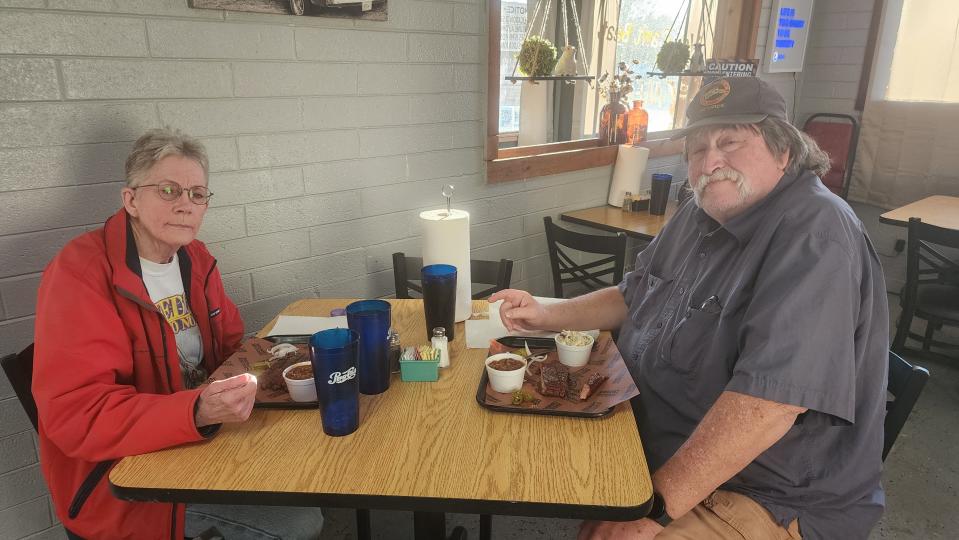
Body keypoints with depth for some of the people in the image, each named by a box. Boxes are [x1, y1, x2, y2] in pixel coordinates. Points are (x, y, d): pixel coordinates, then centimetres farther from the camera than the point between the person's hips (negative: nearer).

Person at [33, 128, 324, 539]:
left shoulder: (195, 256, 4)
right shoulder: (78, 273, -19)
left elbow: (229, 347, 13)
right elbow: (76, 417, -25)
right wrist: (198, 412, -38)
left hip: (196, 444, 7)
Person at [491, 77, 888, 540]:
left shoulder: (815, 236, -24)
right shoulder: (705, 212, 6)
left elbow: (768, 403, -33)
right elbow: (633, 296, 18)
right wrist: (547, 315, 2)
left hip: (770, 497, -8)